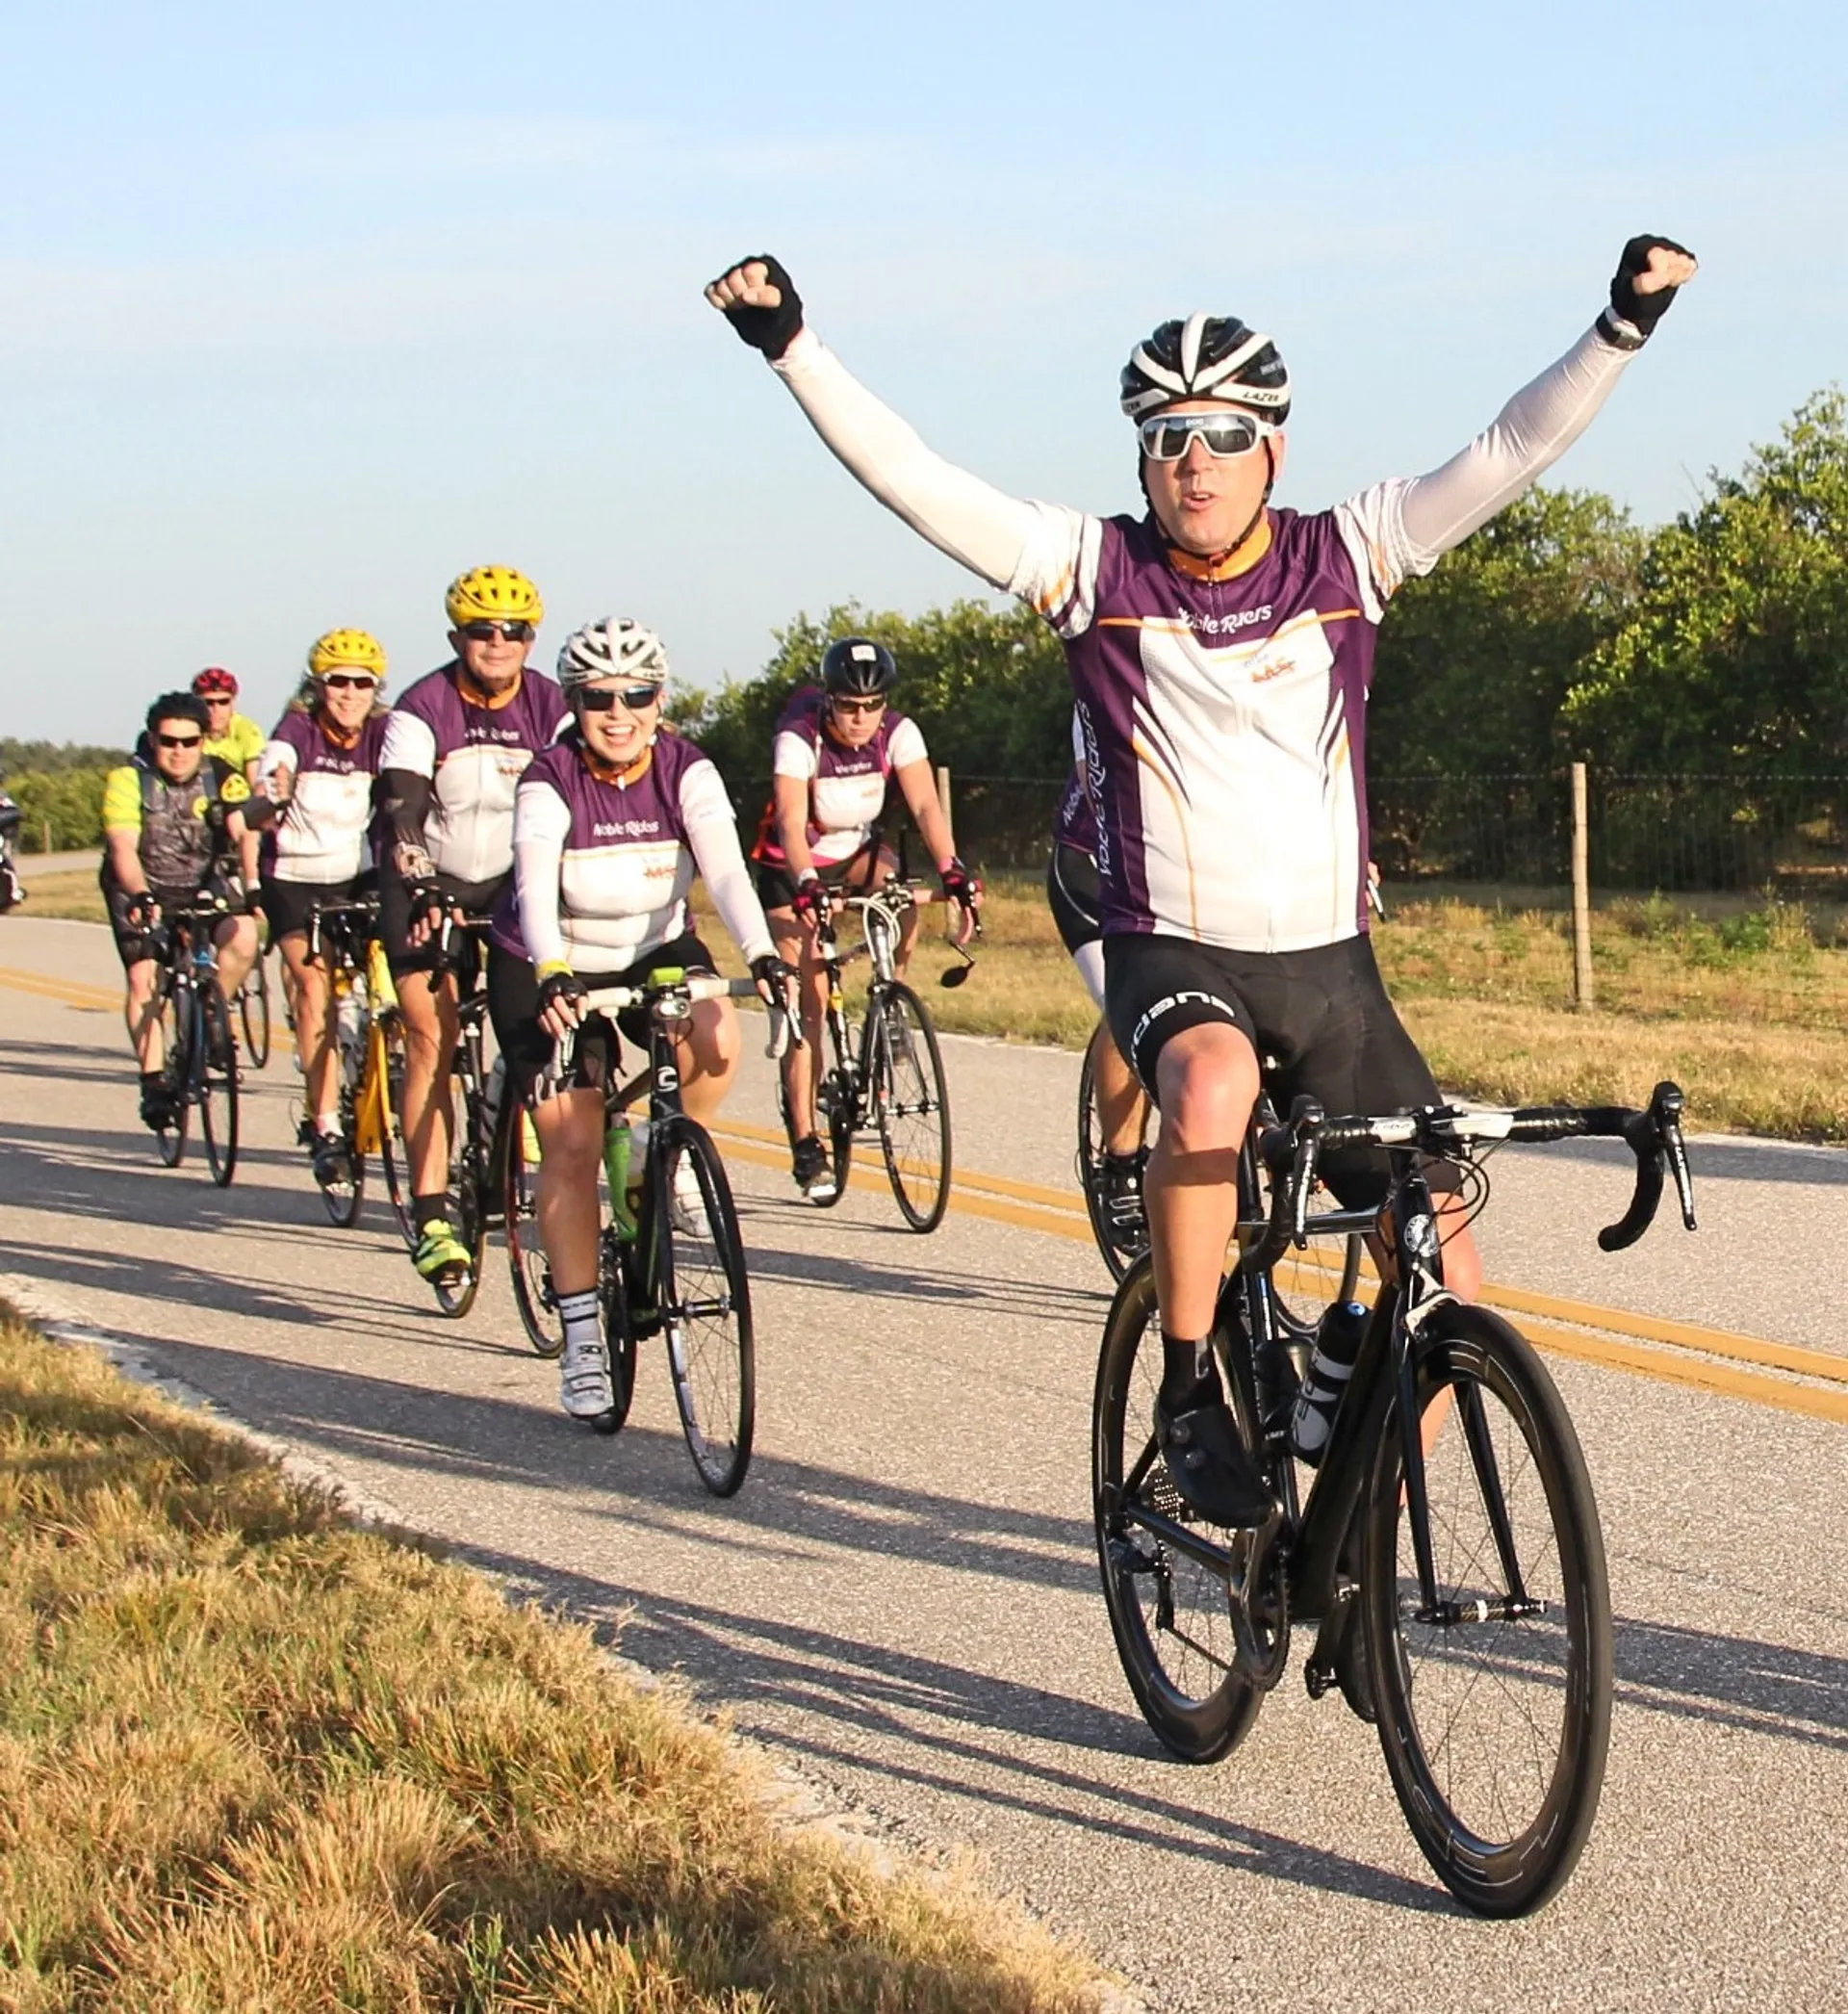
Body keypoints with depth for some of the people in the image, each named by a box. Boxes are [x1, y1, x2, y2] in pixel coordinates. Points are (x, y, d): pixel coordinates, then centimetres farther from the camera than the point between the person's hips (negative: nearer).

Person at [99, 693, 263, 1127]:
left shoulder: (222, 779, -11)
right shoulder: (128, 780, -17)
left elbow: (246, 832, -23)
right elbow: (123, 848, -28)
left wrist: (254, 884, -42)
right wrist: (140, 896, -46)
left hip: (201, 887, 2)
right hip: (142, 891, -1)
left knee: (243, 935, -26)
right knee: (144, 979, -17)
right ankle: (153, 1083, -7)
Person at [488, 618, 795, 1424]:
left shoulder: (686, 771, -15)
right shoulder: (548, 784, -21)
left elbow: (725, 867, -29)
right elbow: (536, 888, -36)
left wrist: (762, 956, -46)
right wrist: (554, 978, -54)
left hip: (656, 952, 2)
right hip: (547, 972, -2)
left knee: (716, 1038, -31)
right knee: (570, 1146, -10)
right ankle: (581, 1338, -2)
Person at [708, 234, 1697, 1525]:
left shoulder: (1343, 558, 1)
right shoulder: (1096, 570, -4)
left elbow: (1510, 455, -2)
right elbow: (910, 477, -9)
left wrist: (1624, 326, -12)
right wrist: (791, 345, -16)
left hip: (1330, 964, 3)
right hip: (1171, 952, -3)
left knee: (1448, 1279, 0)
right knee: (1212, 1088, -39)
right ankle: (1189, 1390, -21)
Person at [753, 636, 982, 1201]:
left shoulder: (898, 733, -17)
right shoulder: (798, 739, -27)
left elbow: (925, 805, -27)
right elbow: (791, 821, -38)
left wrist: (952, 870, -43)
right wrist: (807, 886, -55)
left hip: (857, 854, 3)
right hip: (793, 869, -3)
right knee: (809, 1004, -10)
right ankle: (805, 1145, -4)